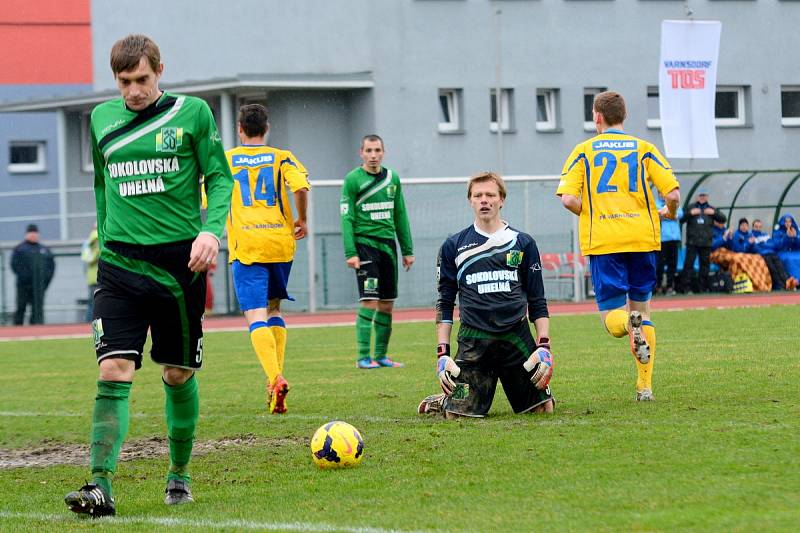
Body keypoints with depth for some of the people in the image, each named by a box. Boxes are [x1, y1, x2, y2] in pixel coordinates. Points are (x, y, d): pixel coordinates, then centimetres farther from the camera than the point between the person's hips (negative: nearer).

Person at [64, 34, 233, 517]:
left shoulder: (192, 113, 0)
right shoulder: (103, 118, 9)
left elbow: (220, 178, 1)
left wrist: (211, 230, -14)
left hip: (179, 261, -1)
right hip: (119, 264, 1)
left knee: (179, 374, 8)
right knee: (114, 372, -13)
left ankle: (179, 474, 27)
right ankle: (101, 486, -19)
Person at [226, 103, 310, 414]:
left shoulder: (224, 161, 6)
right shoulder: (281, 157, 6)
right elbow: (301, 187, -11)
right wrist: (302, 220, 5)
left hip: (245, 246, -2)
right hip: (280, 241, 2)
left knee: (256, 314, -8)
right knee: (273, 308, 21)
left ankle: (275, 378, -28)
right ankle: (275, 376, 16)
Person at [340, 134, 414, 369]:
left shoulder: (392, 178, 11)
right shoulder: (353, 180, -5)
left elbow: (400, 216, 16)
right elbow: (347, 218, -8)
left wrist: (407, 250, 14)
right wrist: (350, 253, -16)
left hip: (387, 244, 6)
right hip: (364, 243, -6)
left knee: (387, 304, 7)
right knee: (369, 301, -12)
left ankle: (381, 355, 14)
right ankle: (363, 356, -10)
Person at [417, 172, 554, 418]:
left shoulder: (523, 243, 10)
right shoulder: (453, 246, 8)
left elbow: (537, 302, 11)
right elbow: (445, 303, 11)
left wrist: (544, 346, 0)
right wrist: (442, 353, 2)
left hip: (517, 338, 1)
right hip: (473, 340, -1)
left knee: (542, 410, -2)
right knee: (458, 415, -12)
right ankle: (441, 402, 22)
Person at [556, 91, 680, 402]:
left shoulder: (583, 151, 6)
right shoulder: (644, 149, 7)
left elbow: (568, 198, -7)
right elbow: (673, 194, -2)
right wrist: (669, 212, 20)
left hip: (602, 241, -1)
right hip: (642, 238, 2)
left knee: (613, 315, 3)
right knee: (642, 309, 15)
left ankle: (628, 323, -34)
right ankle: (645, 386, 7)